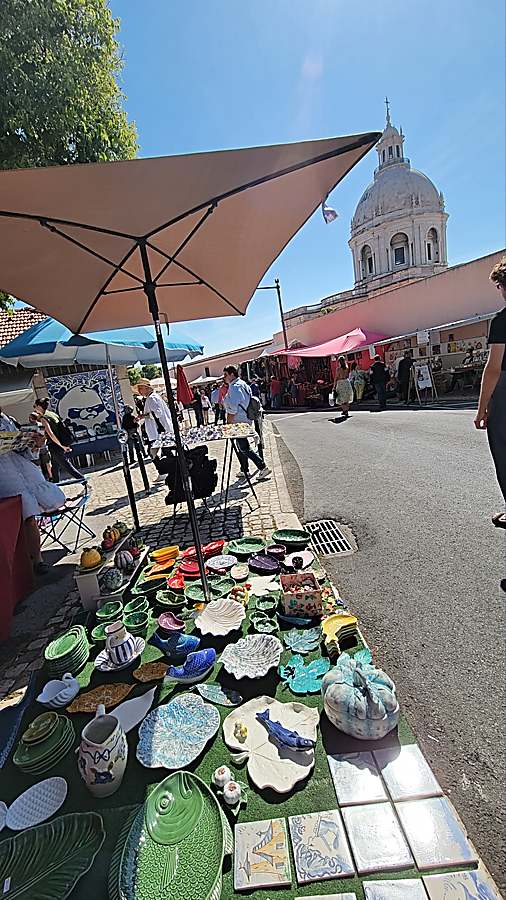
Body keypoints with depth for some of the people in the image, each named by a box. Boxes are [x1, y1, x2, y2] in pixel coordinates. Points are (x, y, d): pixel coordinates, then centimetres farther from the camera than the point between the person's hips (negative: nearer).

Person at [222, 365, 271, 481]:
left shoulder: (234, 387, -17)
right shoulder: (243, 384, 13)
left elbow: (232, 410, -21)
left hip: (238, 422, -10)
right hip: (245, 420, 10)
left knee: (244, 448, -6)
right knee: (241, 447, 17)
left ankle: (263, 468, -7)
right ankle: (244, 471, 25)